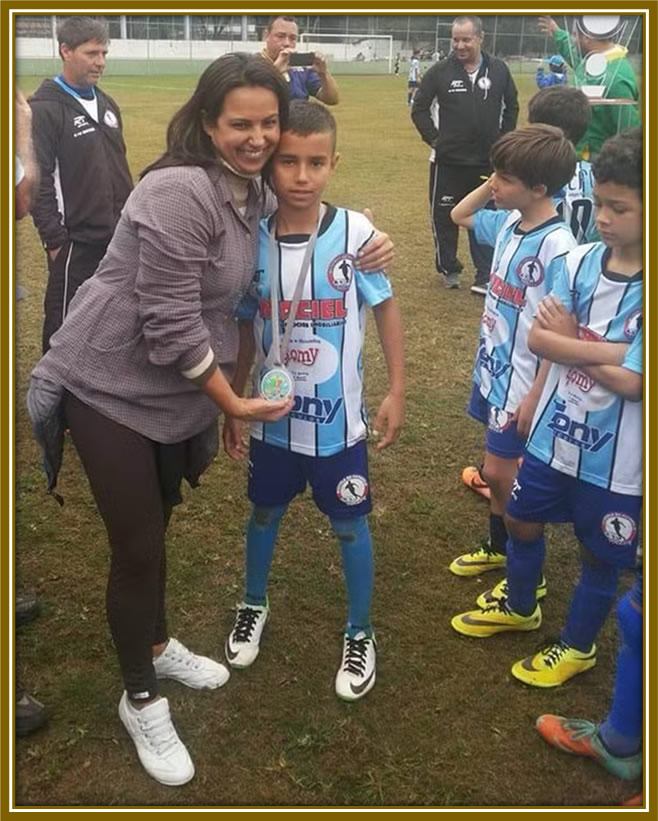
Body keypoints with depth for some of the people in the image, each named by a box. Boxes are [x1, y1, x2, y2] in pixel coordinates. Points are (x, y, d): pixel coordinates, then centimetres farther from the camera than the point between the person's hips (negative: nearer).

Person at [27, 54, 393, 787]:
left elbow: (252, 287, 14)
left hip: (176, 388, 8)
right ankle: (139, 700, 24)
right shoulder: (180, 189, -25)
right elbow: (171, 321, -25)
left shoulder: (251, 191, 5)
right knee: (137, 547, 2)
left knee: (154, 529, 23)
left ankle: (156, 647, 47)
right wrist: (232, 402, -16)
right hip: (109, 387, -8)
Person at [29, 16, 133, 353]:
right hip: (75, 241, -7)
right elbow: (37, 180, -15)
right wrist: (54, 239, -16)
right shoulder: (44, 108, -11)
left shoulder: (106, 104, 12)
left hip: (118, 237, 7)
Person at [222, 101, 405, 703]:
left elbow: (385, 308, -2)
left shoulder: (354, 232, -15)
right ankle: (254, 607, 48)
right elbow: (242, 329, 2)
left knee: (350, 525, 13)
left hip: (338, 419, -2)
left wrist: (397, 391, -6)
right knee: (265, 512, 22)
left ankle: (360, 635, 35)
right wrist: (230, 406, 6)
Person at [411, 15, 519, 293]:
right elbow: (419, 109, 4)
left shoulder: (498, 70, 2)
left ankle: (485, 276, 11)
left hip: (487, 162, 1)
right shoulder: (440, 71, -5)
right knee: (444, 217, 7)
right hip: (448, 161, -1)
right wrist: (434, 139, -3)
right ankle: (449, 269, 24)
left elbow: (511, 107, 15)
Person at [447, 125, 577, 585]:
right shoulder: (508, 222, 0)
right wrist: (490, 188, 3)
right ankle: (498, 548, 41)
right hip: (494, 368, 8)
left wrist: (536, 396, -19)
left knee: (500, 472, 1)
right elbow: (459, 215, 20)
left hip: (523, 381, -8)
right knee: (500, 469, 21)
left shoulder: (556, 246, -24)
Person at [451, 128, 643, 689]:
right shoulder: (580, 260, -5)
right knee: (522, 522, 22)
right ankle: (520, 608, 50)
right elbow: (537, 338, -10)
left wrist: (568, 340, -14)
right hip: (554, 432, 5)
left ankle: (577, 646, 40)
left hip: (617, 454, -5)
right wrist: (606, 350, -22)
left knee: (600, 556, 15)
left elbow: (631, 380, -25)